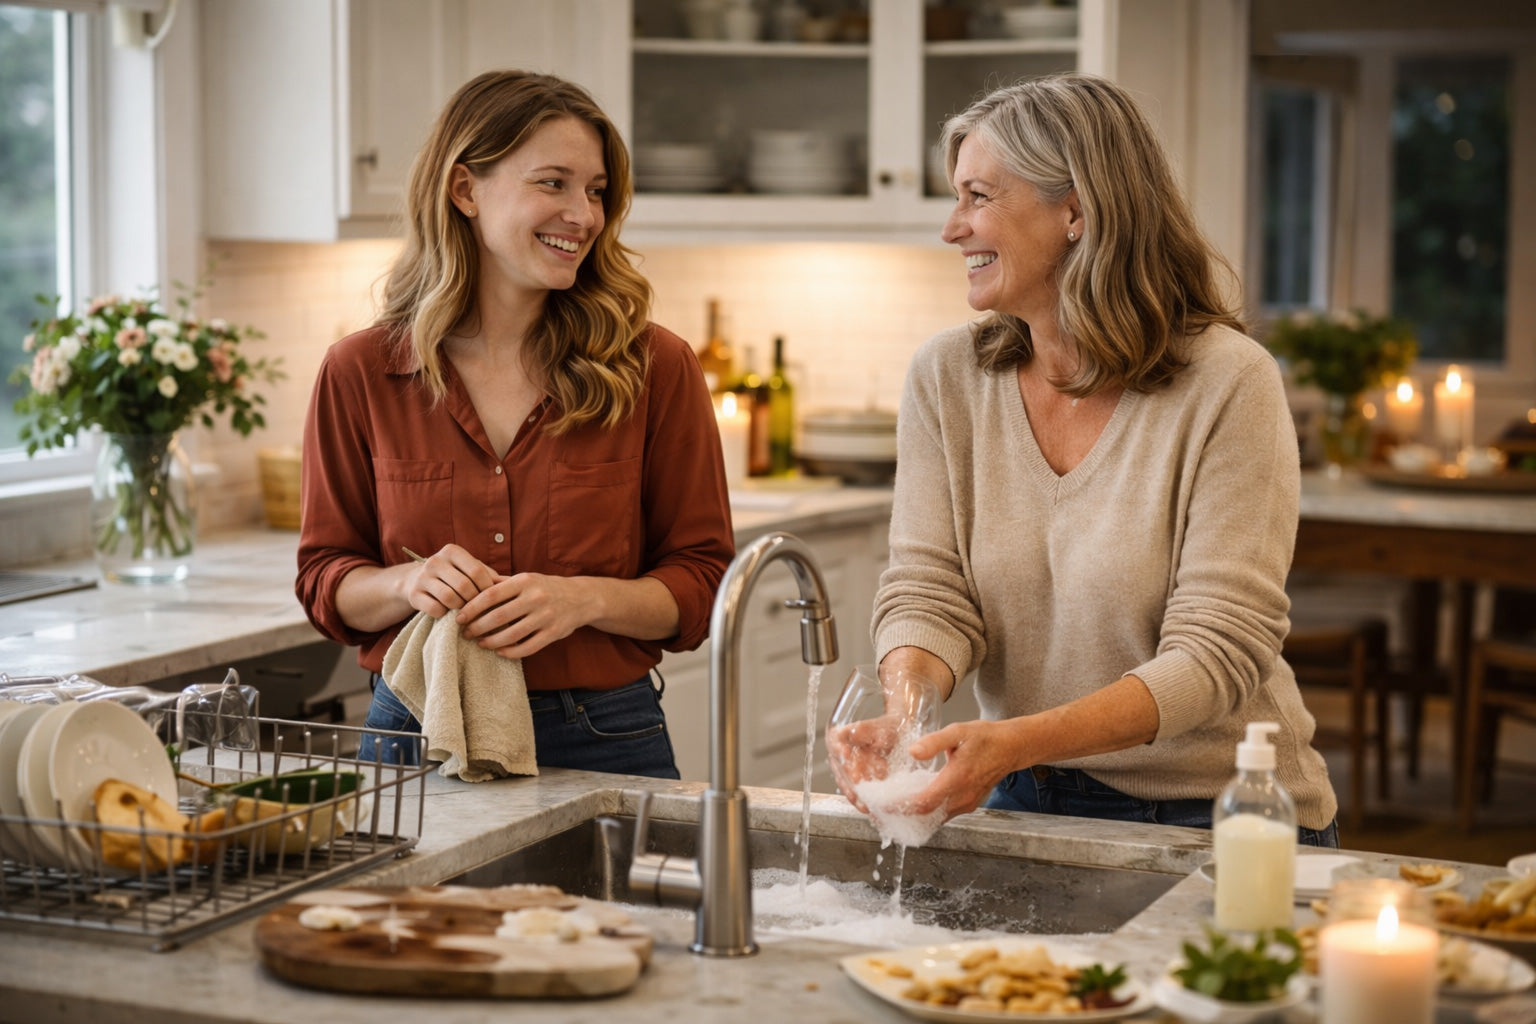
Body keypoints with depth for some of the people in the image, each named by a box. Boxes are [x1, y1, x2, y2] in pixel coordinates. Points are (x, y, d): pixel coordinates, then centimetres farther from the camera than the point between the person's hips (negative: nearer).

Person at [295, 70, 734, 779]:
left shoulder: (655, 369, -3)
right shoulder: (359, 375, -1)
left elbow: (703, 581, -1)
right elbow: (325, 581, 5)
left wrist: (585, 599, -19)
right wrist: (409, 584, -16)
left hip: (603, 746, 0)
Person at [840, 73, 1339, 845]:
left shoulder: (1228, 384, -14)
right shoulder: (946, 376, 0)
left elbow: (1220, 650, -19)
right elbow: (926, 590, -3)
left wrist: (1018, 742, -32)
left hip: (1223, 815, -4)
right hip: (1030, 805, 4)